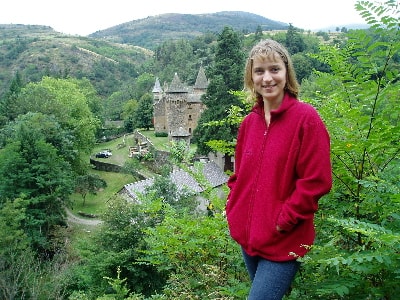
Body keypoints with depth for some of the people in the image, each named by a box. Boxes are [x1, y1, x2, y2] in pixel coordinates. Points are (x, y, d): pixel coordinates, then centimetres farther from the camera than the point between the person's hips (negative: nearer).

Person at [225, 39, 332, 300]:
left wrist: (282, 222, -16)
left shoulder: (306, 117, -13)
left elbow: (317, 181, -16)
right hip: (247, 236, 6)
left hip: (284, 242, -6)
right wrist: (233, 208, 2)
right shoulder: (249, 122, 5)